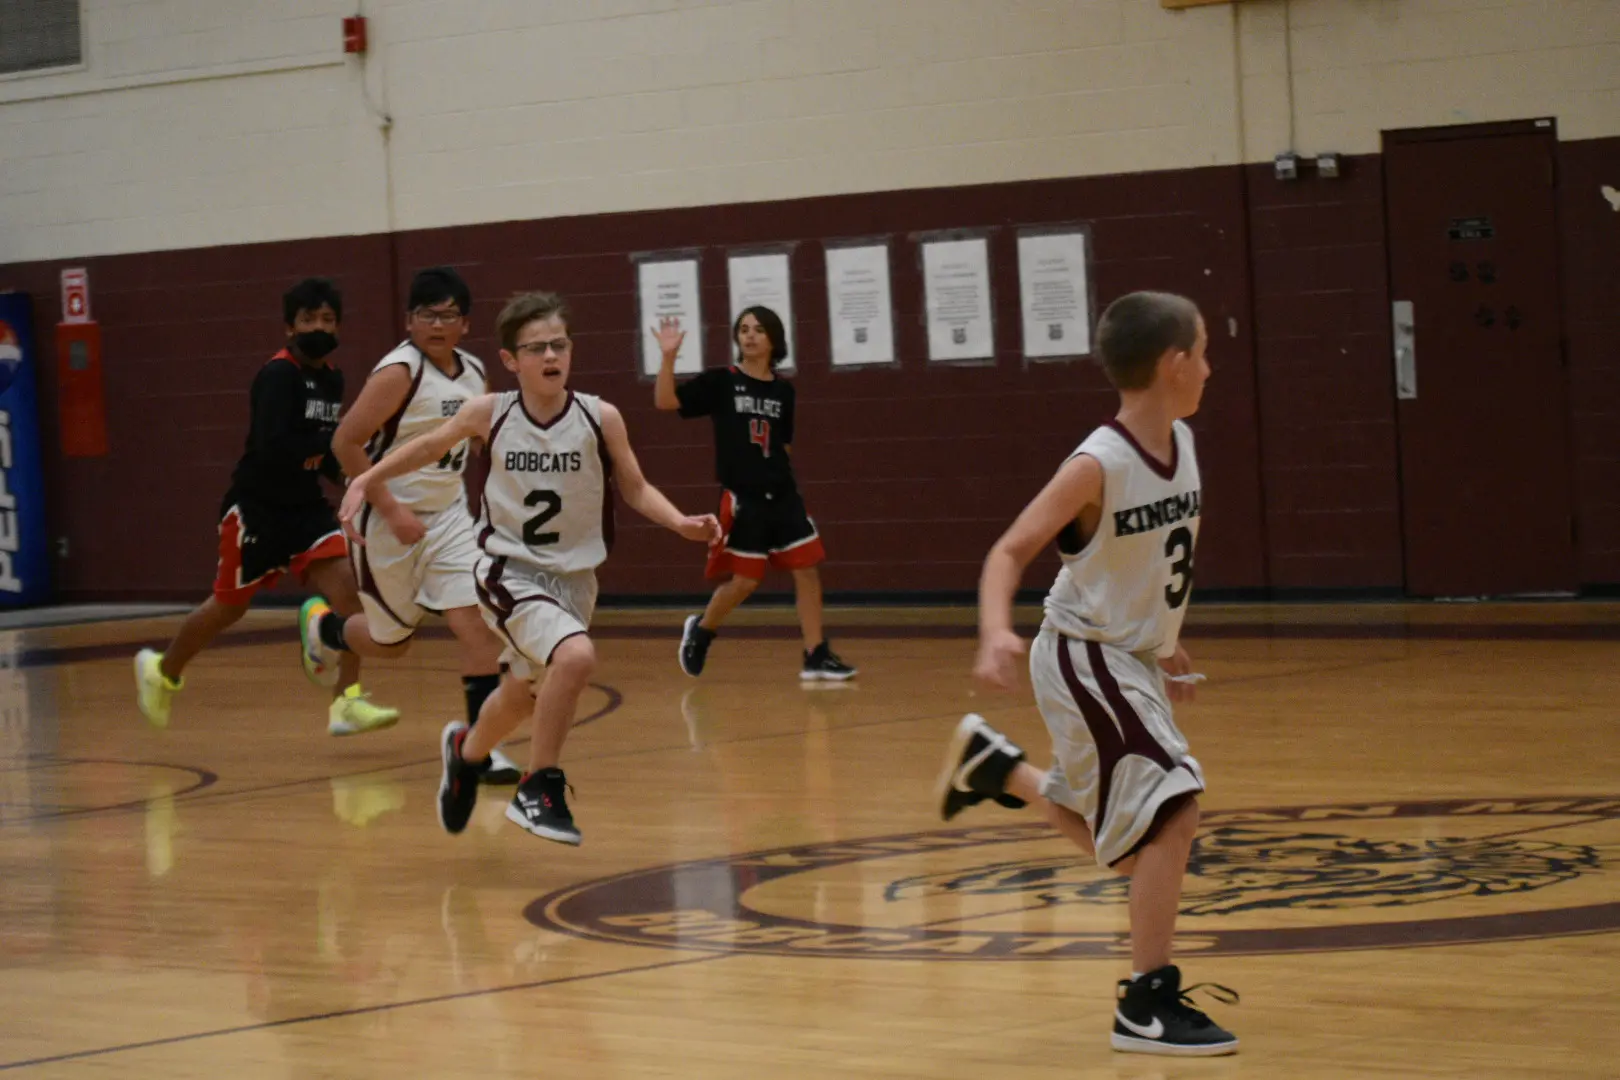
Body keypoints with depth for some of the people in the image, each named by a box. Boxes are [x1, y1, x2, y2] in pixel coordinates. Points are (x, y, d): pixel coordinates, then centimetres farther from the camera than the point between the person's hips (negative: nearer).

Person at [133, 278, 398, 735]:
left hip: (305, 504, 6)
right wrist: (333, 443, -25)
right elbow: (272, 446, -29)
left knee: (347, 586, -15)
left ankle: (347, 703, -14)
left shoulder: (332, 378, 6)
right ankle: (162, 670, 35)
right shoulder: (277, 375, -18)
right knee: (229, 606, 9)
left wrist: (342, 467, 0)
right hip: (257, 507, -6)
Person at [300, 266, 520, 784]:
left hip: (448, 517, 5)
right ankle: (323, 627, 43)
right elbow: (345, 442, -21)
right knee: (392, 640, 11)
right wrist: (392, 510, -23)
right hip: (392, 521, -5)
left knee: (478, 622, -11)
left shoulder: (474, 373, 2)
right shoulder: (399, 372, -19)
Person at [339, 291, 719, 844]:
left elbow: (635, 488, -2)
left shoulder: (600, 418, -12)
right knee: (576, 655, -30)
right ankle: (539, 790, -13)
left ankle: (466, 750, 57)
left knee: (524, 693, 23)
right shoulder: (490, 414, -12)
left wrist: (681, 523, -19)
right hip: (510, 571, -3)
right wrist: (366, 482, 0)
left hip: (573, 577, 3)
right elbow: (429, 445, 5)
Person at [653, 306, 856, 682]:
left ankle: (816, 656, 4)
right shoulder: (720, 382, -4)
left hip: (782, 495, 4)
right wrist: (668, 356, -24)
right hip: (741, 498, -4)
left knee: (807, 569, -2)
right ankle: (701, 629, 25)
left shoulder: (783, 390, 8)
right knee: (745, 580, -3)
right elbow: (665, 400, -11)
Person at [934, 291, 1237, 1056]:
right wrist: (996, 631, -40)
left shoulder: (1181, 443, 0)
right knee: (1173, 813, -18)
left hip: (1133, 662, 9)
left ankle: (992, 764, 39)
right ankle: (1146, 1006, -9)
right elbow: (1011, 551, -23)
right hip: (1085, 661, -9)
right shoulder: (1098, 466, -23)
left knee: (1124, 844, 19)